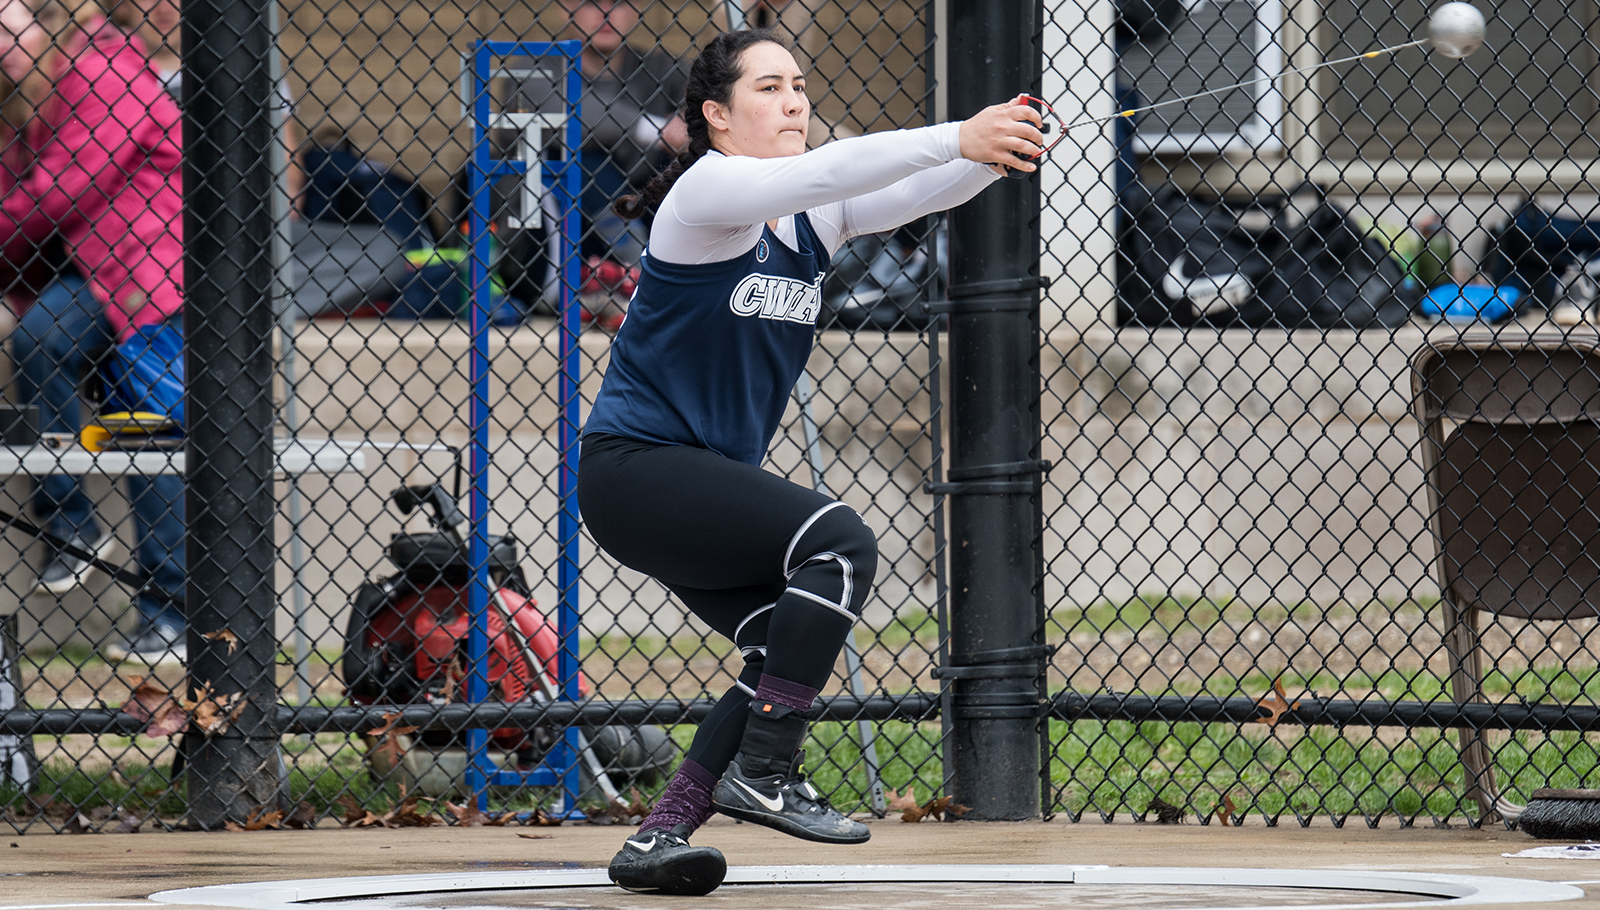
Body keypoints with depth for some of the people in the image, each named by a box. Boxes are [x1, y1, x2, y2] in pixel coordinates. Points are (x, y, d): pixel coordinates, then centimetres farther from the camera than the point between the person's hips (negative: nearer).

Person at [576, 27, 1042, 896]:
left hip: (709, 480, 9)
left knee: (787, 646, -4)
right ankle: (761, 775, -19)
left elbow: (917, 193, -5)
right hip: (632, 466, -9)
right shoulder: (709, 191, -14)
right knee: (840, 541, -22)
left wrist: (994, 154, -26)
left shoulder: (811, 216, 9)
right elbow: (825, 171, -32)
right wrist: (958, 138, -39)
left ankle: (656, 840, 0)